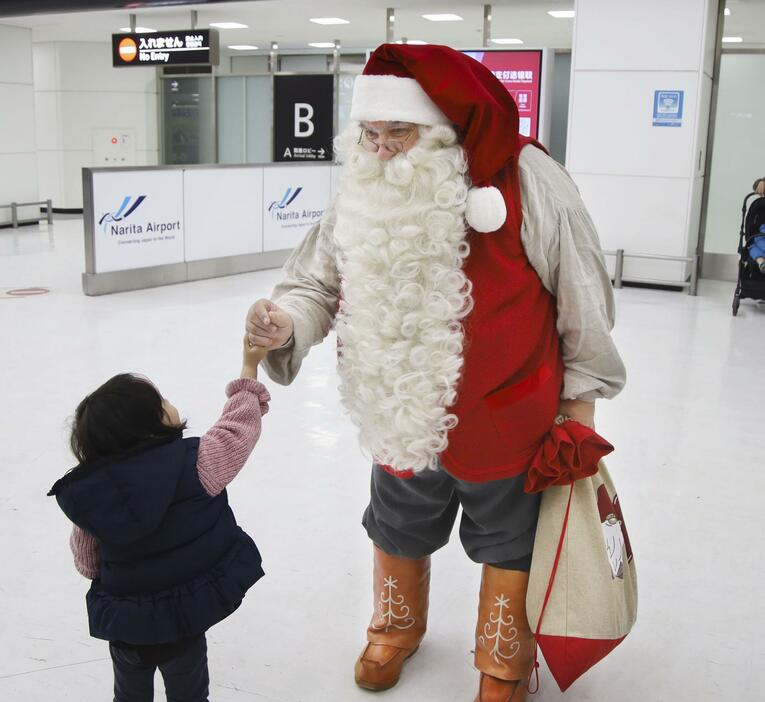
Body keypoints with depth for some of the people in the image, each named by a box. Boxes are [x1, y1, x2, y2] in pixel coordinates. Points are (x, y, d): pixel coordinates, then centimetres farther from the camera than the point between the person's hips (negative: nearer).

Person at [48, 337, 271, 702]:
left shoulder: (85, 491, -14)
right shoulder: (194, 463, -24)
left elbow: (87, 564, 0)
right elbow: (239, 424, -7)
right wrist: (250, 366, 7)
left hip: (123, 622, 3)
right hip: (182, 619, -2)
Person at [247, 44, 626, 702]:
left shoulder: (524, 177, -20)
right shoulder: (362, 191, -7)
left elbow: (580, 289, -10)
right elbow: (320, 282, -1)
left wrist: (580, 393, -4)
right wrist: (286, 322, -25)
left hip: (506, 420, -3)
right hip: (404, 422, 4)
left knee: (508, 548, 18)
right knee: (397, 536, 25)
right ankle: (396, 630, 58)